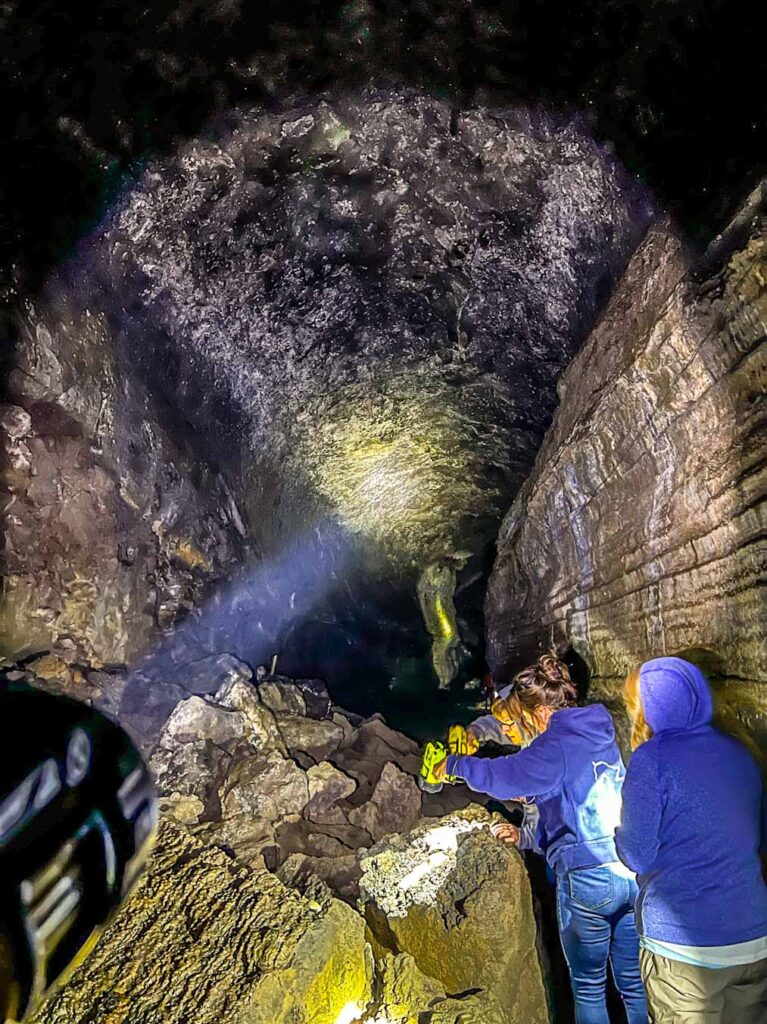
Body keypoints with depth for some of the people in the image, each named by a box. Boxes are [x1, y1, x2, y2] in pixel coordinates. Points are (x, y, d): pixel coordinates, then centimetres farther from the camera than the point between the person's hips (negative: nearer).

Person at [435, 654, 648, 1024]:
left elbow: (506, 775, -24)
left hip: (588, 879, -7)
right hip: (633, 873, 7)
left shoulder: (558, 742, -11)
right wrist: (527, 838, 23)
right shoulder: (598, 737, 14)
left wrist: (454, 764, -8)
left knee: (588, 987, 12)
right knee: (634, 984, 18)